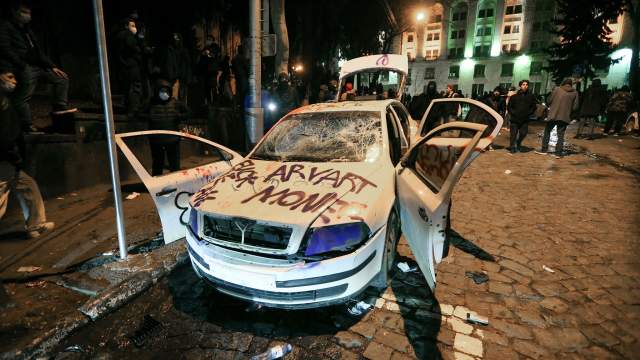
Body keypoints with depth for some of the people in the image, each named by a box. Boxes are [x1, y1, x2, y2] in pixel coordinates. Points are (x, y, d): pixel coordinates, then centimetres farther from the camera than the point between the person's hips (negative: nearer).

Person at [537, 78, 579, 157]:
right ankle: (559, 152, 8)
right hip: (564, 116, 2)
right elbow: (575, 107, 1)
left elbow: (548, 101, -3)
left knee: (547, 131, 12)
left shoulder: (557, 89, -1)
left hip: (553, 114, -1)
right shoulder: (575, 93, 4)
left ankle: (544, 149, 13)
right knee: (561, 134, 7)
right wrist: (569, 110, 19)